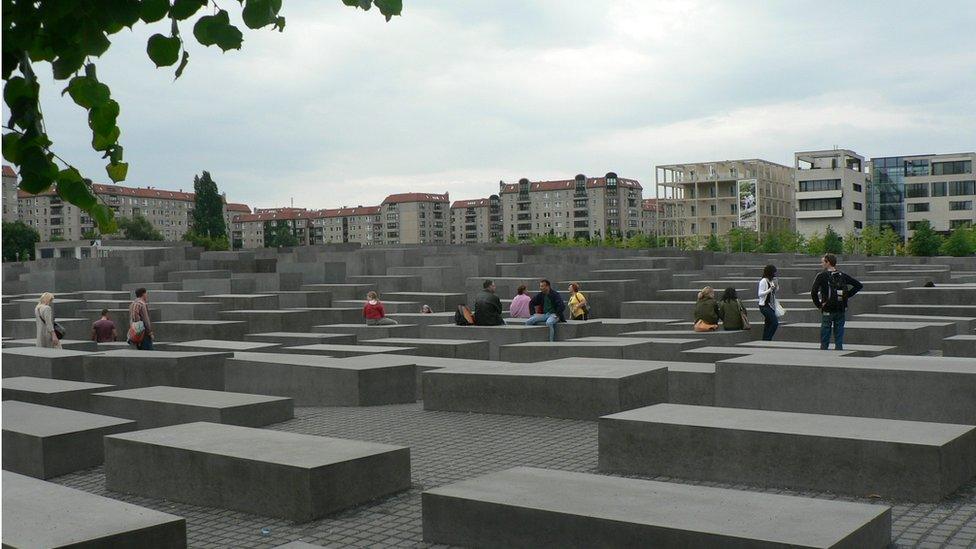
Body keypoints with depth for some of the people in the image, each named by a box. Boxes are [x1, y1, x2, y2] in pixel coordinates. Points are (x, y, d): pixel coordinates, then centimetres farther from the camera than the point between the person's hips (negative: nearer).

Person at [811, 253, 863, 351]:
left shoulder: (822, 276, -7)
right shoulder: (842, 275, 7)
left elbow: (813, 292, -18)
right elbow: (859, 285, 9)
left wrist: (818, 305, -7)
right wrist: (847, 295, 9)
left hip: (827, 310, -4)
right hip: (841, 310, 4)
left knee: (824, 339, 4)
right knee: (839, 337, 9)